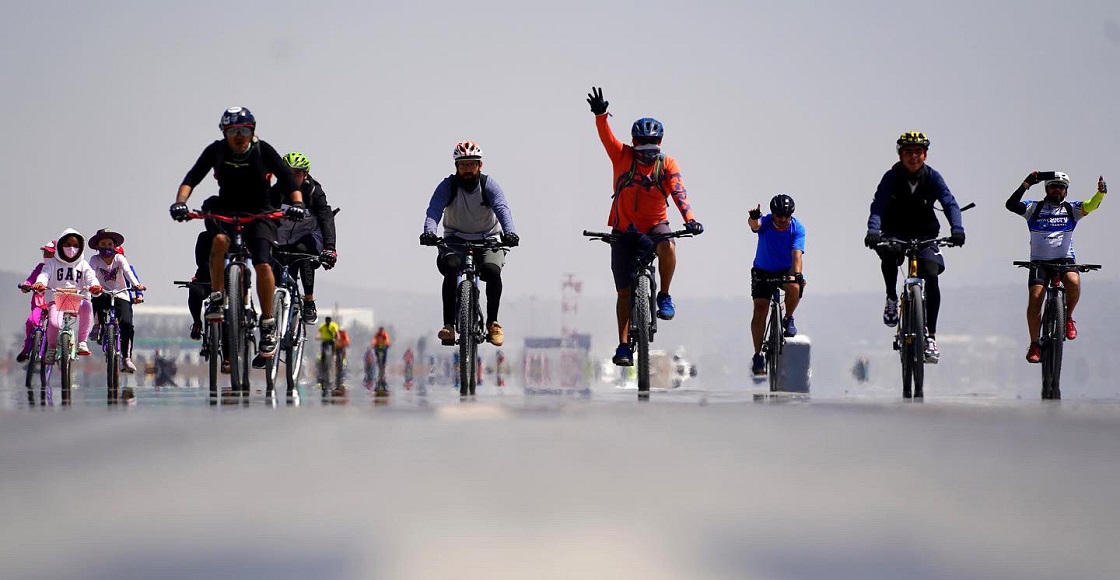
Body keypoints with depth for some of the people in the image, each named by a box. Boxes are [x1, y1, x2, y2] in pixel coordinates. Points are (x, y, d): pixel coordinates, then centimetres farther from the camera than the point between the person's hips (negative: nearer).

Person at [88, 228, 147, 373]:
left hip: (121, 296, -2)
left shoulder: (120, 258, -1)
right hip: (104, 294, 2)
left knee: (126, 324, -18)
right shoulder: (96, 260, -1)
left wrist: (136, 285, -34)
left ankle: (126, 358, -9)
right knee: (98, 298, -31)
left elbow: (128, 272, -17)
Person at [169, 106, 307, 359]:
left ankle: (268, 324, -10)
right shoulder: (216, 151, -8)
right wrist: (180, 202, -33)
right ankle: (216, 298, -18)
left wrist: (297, 203, -34)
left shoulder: (263, 151, -11)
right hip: (226, 212, 1)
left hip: (259, 215, -1)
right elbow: (192, 178, -15)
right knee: (219, 240, -34)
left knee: (263, 264, -23)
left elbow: (288, 179, -15)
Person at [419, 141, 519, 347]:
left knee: (492, 270, -29)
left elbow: (502, 208, -26)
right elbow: (434, 210, -24)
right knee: (450, 267, -31)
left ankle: (492, 322, -10)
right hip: (455, 239, 0)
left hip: (488, 239, 0)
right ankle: (449, 325, -27)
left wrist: (509, 232, -47)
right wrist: (429, 232, -46)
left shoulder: (489, 185, -10)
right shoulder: (447, 186, -10)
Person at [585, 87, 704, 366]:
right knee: (624, 291, -1)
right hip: (624, 230, 1)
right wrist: (600, 115, -37)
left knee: (667, 246, -36)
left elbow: (678, 192, -19)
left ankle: (664, 296, -14)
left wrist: (690, 219, -36)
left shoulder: (667, 165, -6)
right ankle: (624, 345, 7)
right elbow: (606, 135, -17)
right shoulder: (622, 156, -3)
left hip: (655, 225, -1)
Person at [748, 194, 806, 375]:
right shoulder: (765, 222, -20)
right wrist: (753, 218, -70)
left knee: (794, 287, -33)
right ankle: (758, 355, -3)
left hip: (786, 270, 0)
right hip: (763, 271, 0)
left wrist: (798, 274, -47)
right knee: (760, 311, -12)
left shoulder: (797, 228, -18)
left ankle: (788, 319, -5)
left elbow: (796, 253, -29)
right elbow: (755, 225, -44)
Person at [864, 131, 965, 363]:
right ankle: (891, 298, -12)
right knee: (888, 252, -36)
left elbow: (950, 203, -18)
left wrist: (957, 229, -37)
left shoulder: (932, 177, -7)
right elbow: (878, 206, -21)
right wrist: (873, 231, -41)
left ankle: (930, 335, -11)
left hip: (924, 235, 1)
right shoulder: (892, 177, -10)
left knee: (931, 277, -19)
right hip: (895, 233, -1)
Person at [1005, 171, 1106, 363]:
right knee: (1035, 297, -17)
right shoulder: (1035, 208, 6)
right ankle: (1034, 344, -6)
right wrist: (1026, 185, -20)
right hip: (1039, 261, 0)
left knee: (1073, 281, -31)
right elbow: (1011, 205, -9)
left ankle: (1068, 317, -4)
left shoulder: (1071, 209, 9)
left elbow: (1090, 205, -7)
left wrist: (1100, 193, -29)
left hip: (1064, 259, 0)